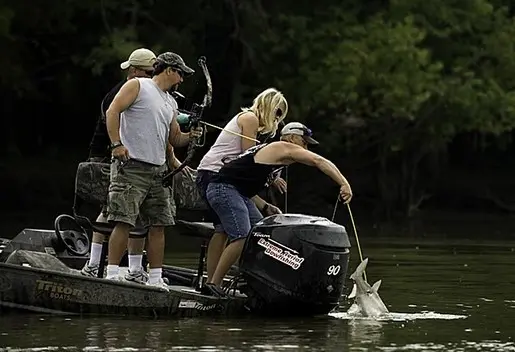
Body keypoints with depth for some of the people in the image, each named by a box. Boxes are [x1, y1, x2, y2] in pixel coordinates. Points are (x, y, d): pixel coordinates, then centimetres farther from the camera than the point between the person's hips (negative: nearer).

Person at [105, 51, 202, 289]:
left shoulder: (171, 103, 23)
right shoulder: (137, 86, 1)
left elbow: (174, 139, 27)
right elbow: (112, 111, -9)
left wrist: (190, 136, 5)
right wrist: (116, 144, -19)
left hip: (158, 171, 8)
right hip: (131, 165, -8)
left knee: (159, 225, 4)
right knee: (124, 222, -14)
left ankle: (155, 278, 8)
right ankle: (112, 274, -14)